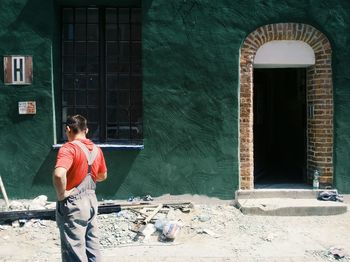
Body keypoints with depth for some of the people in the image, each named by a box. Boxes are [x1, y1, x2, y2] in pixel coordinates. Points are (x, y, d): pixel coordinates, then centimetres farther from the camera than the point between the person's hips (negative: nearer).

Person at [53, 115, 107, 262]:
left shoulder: (69, 148, -19)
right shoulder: (96, 149, 5)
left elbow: (59, 174, -36)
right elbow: (103, 176, 19)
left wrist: (61, 194, -21)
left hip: (73, 204, -7)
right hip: (91, 200, 8)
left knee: (74, 250, 1)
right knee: (92, 244, 17)